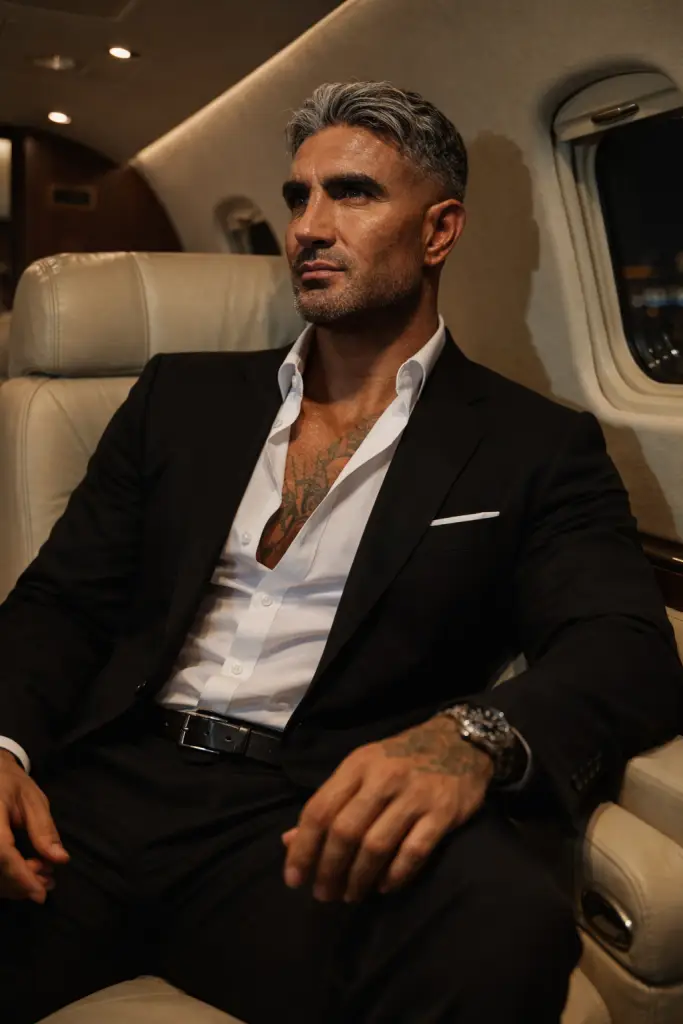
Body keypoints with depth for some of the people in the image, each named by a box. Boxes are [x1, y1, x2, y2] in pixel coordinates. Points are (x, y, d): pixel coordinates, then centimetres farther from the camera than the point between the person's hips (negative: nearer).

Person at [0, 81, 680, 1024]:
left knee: (506, 929, -33)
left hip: (317, 821, -1)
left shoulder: (535, 449, 7)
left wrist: (474, 735, -27)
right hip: (111, 782, 2)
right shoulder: (184, 397, 16)